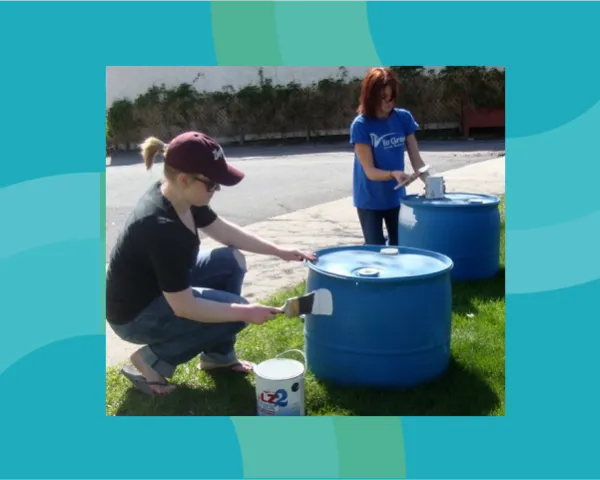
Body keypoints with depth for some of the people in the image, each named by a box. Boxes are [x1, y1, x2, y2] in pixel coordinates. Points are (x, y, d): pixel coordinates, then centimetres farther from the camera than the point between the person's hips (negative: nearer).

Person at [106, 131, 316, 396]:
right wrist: (245, 312, -23)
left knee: (231, 261, 3)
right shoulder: (161, 227, -35)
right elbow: (184, 308, -30)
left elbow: (223, 230, 8)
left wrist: (279, 251, 3)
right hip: (136, 314, -9)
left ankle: (217, 354, 15)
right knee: (235, 310, -13)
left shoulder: (180, 195, -8)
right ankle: (152, 360, -2)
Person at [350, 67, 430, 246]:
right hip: (370, 201, -4)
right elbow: (370, 171, -20)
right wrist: (393, 174, -38)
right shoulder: (361, 125, -17)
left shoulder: (404, 118, -5)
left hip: (396, 197, 4)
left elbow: (416, 158, -4)